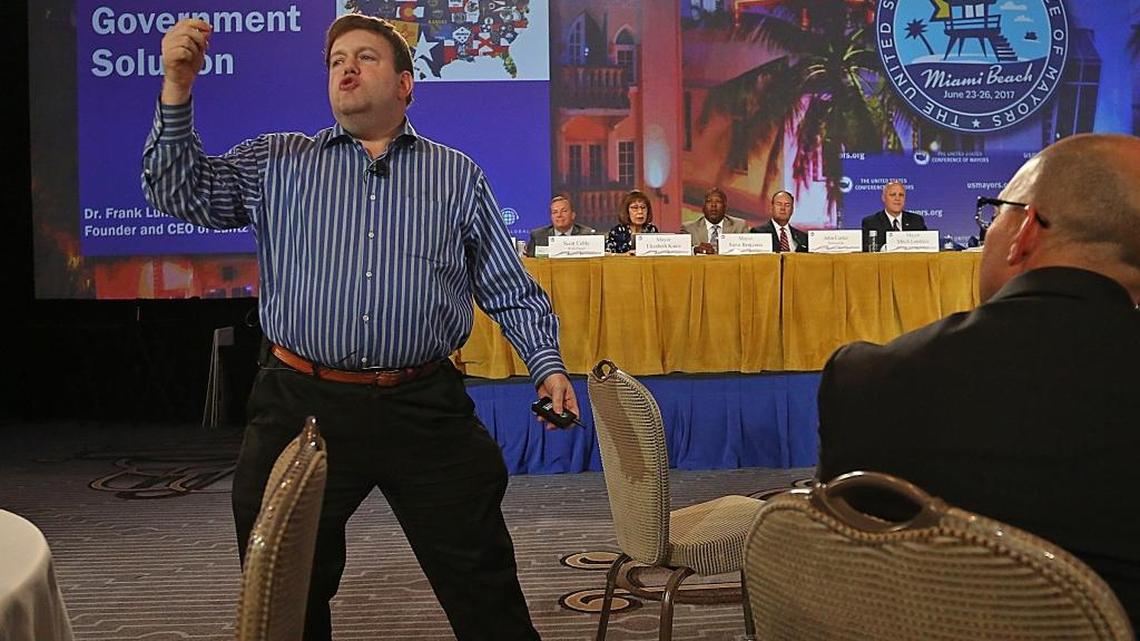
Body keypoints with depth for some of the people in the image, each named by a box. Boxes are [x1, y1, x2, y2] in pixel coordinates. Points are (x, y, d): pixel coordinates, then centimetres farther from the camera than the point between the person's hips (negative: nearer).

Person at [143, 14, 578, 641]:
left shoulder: (457, 174, 11)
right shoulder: (276, 162, 11)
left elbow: (509, 288, 12)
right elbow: (179, 191, 2)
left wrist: (546, 363, 1)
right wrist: (176, 90, -9)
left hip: (426, 411, 0)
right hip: (303, 407, 1)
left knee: (483, 588, 6)